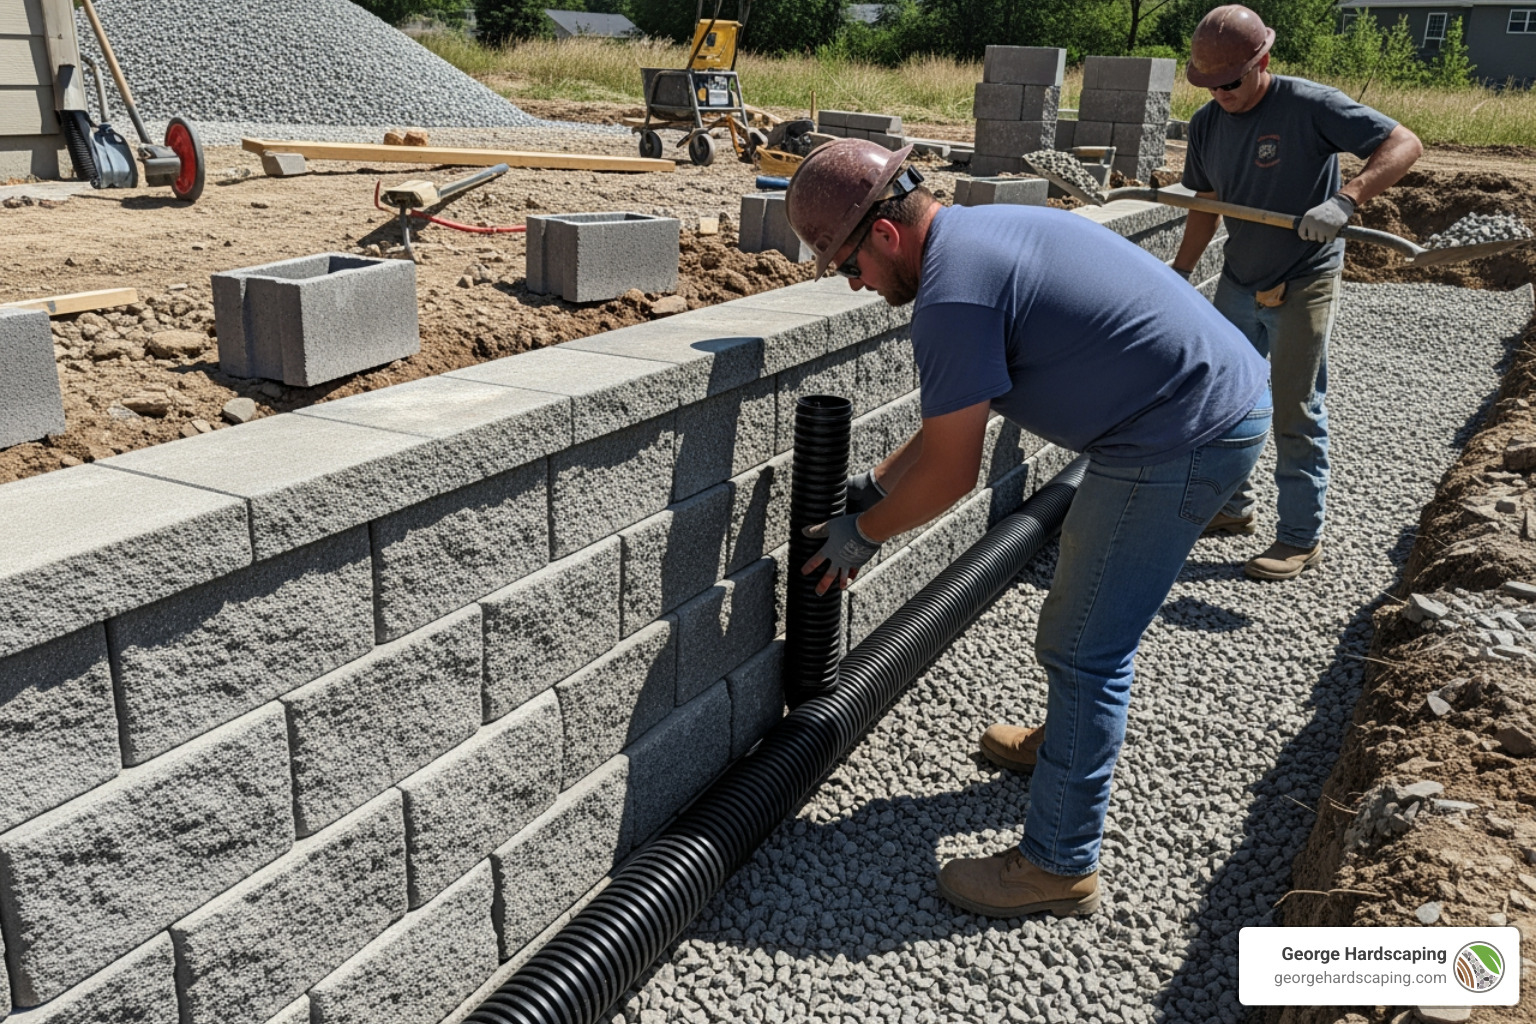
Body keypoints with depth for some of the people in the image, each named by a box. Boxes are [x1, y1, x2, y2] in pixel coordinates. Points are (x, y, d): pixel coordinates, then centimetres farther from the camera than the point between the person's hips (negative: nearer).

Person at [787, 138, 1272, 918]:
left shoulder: (952, 294, -21)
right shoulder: (977, 233, 12)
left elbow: (950, 471, -14)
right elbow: (951, 423, 18)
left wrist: (863, 534, 1)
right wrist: (872, 488, 18)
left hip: (1186, 439, -11)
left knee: (1085, 647, -3)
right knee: (1090, 588, 27)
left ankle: (1059, 866, 9)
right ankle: (1069, 742, 48)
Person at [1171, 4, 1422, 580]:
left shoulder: (1310, 106, -18)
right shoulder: (1206, 124, 0)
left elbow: (1404, 145, -21)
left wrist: (1345, 200, -36)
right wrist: (1180, 272, 6)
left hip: (1303, 285, -6)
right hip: (1238, 283, 7)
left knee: (1295, 413, -2)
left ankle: (1301, 538, 10)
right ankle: (1231, 505, 32)